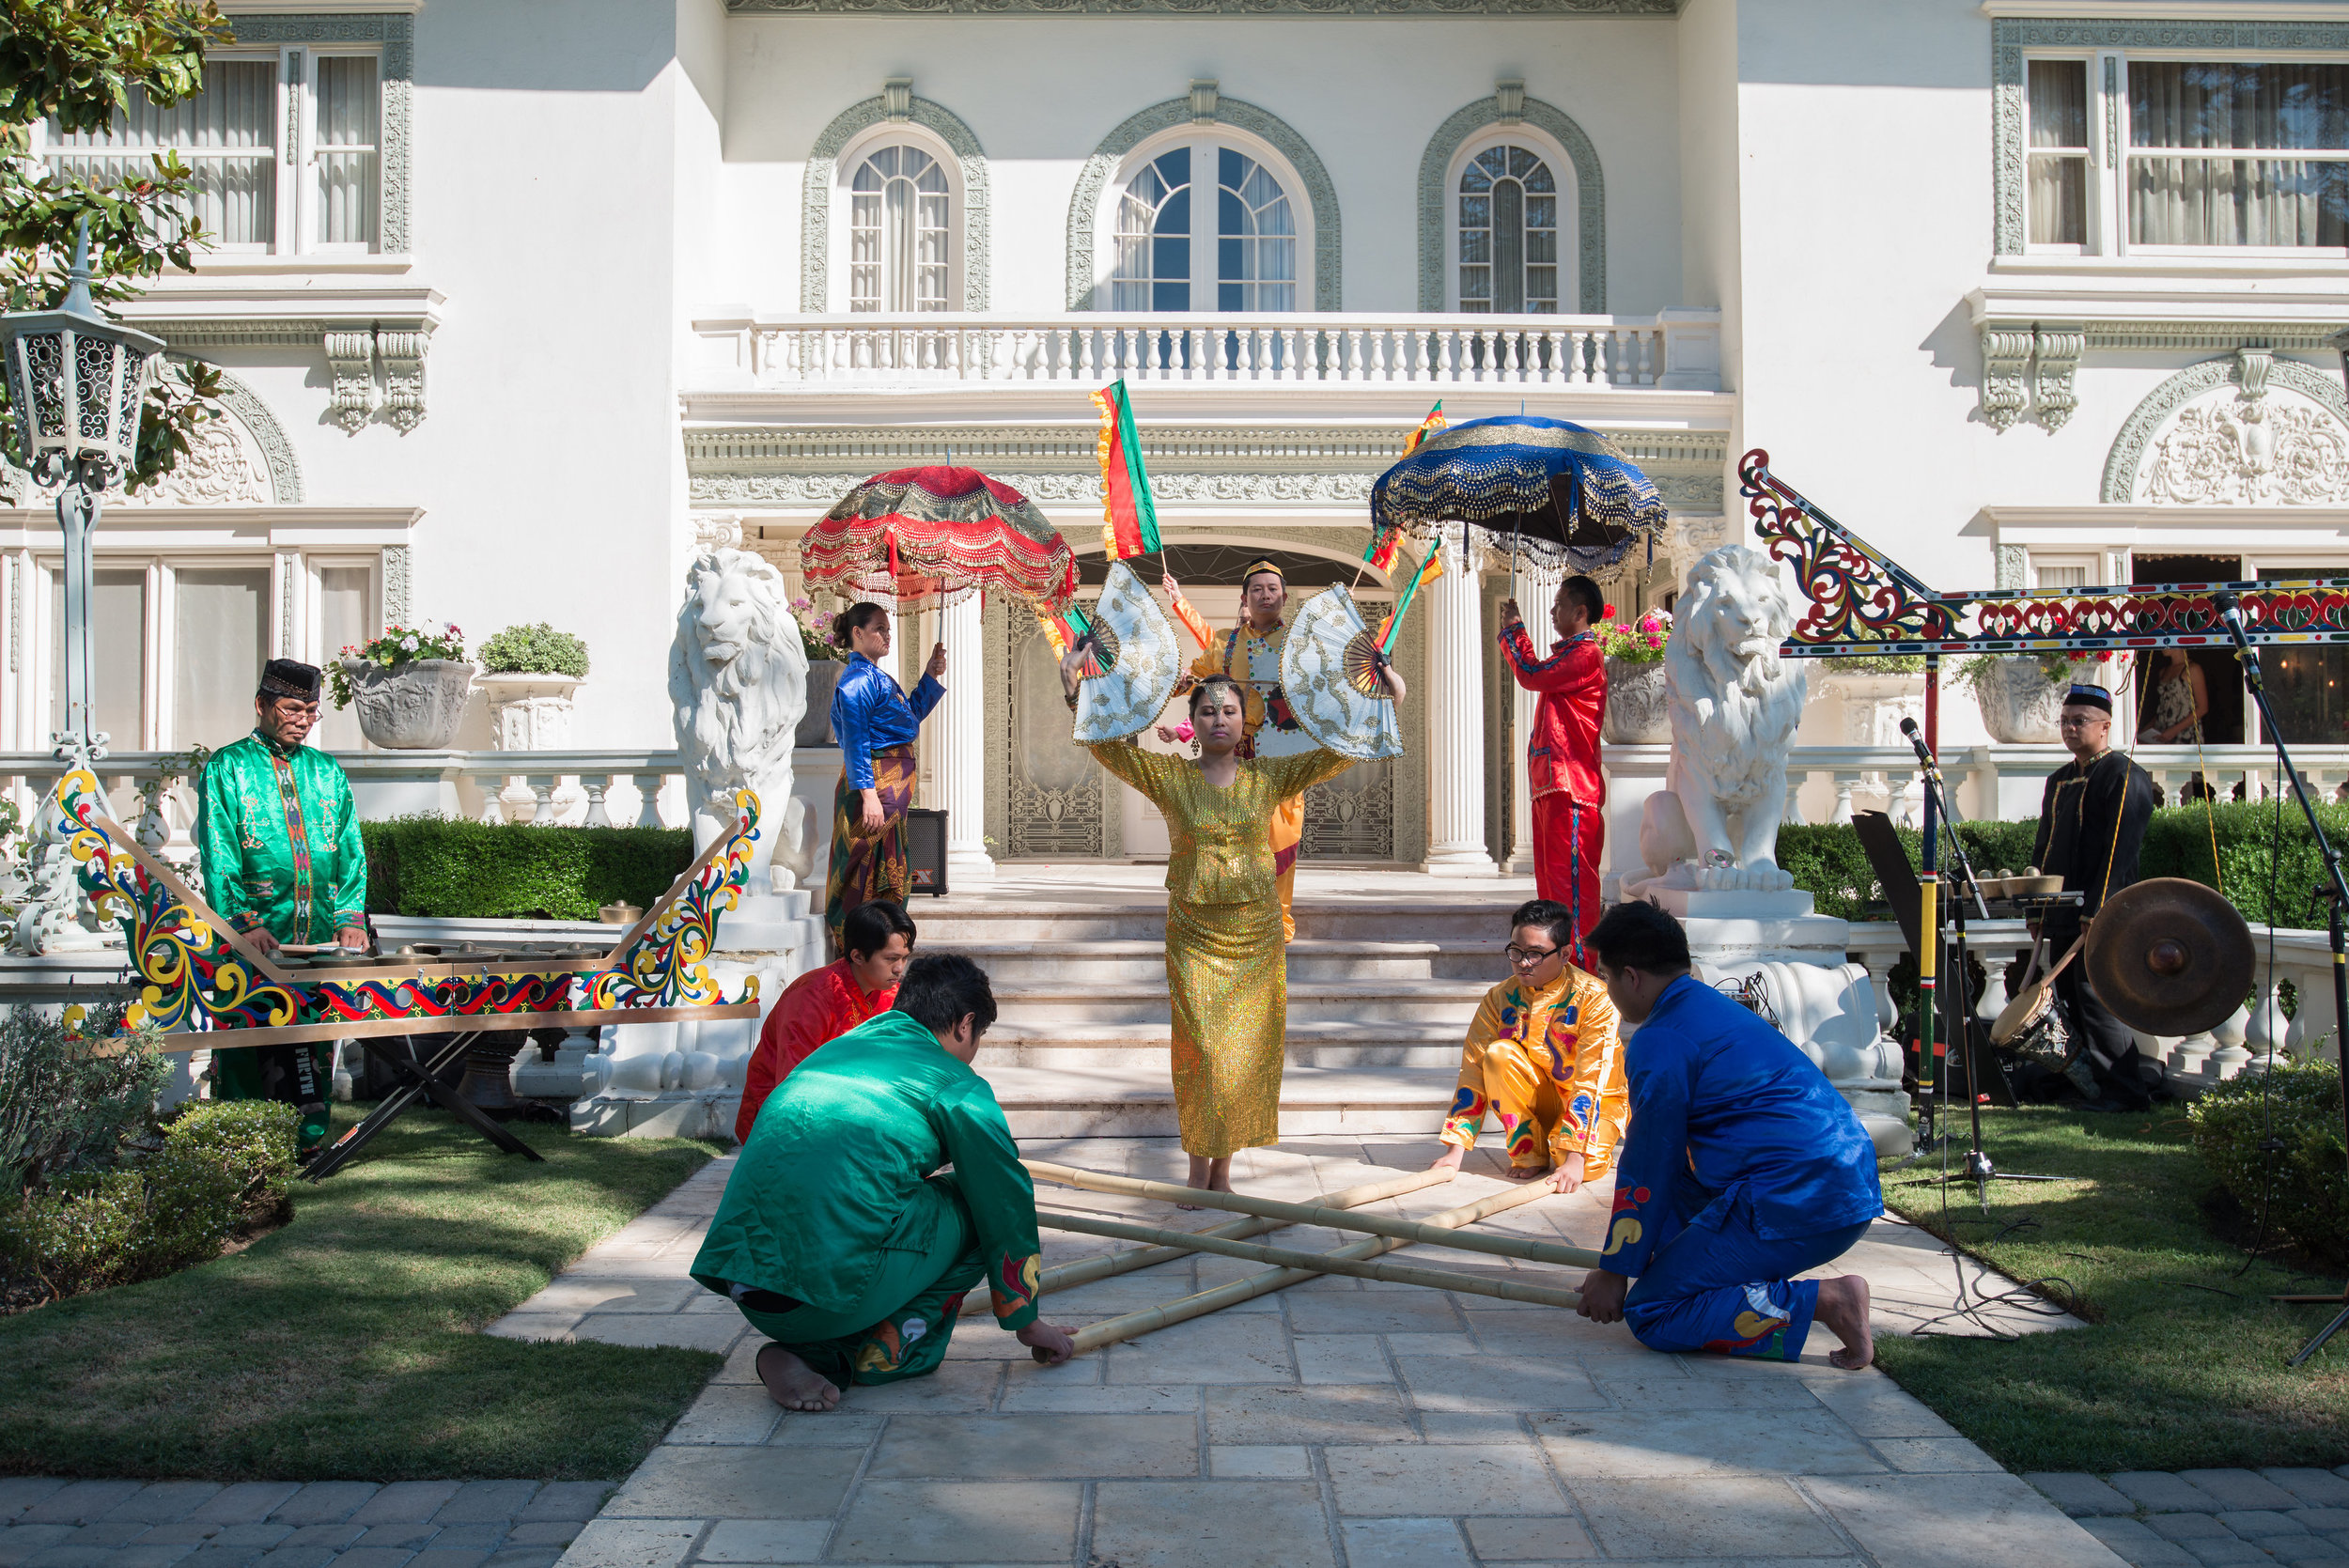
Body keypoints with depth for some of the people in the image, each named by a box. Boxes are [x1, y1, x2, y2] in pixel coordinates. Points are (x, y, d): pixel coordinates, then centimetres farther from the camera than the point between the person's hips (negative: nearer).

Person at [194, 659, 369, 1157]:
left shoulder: (327, 772, 15)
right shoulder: (226, 768, 3)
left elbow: (351, 852, 13)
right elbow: (218, 857, -6)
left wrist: (350, 918, 0)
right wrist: (243, 925, -17)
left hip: (320, 938, 4)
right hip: (253, 941, -4)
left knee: (314, 1039, 3)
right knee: (248, 1041, -3)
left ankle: (309, 1137, 8)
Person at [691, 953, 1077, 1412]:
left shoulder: (832, 1051, 26)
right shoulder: (957, 1085, 6)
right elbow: (1007, 1204, 12)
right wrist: (1026, 1321, 26)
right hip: (833, 1289, -7)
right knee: (976, 1209, 14)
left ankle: (819, 1354, 12)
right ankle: (886, 1353, 9)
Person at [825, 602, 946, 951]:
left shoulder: (876, 677, 16)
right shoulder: (857, 680, -14)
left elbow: (911, 715, 28)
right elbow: (855, 743, -20)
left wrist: (933, 676, 21)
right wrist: (868, 793, -26)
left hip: (894, 783, 10)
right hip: (874, 781, -10)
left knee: (889, 869, 15)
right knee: (867, 868, -7)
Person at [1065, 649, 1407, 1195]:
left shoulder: (1268, 777, 4)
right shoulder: (1170, 776, 1)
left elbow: (1338, 753, 2)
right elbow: (1107, 745, -7)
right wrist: (1076, 694, -21)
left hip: (1255, 935, 2)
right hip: (1194, 935, -1)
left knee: (1246, 1053, 5)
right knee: (1200, 1052, -4)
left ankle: (1223, 1169, 19)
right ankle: (1198, 1169, 11)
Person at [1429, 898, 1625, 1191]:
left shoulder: (1594, 999, -22)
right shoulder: (1500, 998, -11)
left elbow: (1590, 1083, -27)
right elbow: (1475, 1069, -13)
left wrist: (1575, 1159, -35)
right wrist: (1456, 1151, -20)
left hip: (1599, 1101, -3)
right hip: (1540, 1099, 3)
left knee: (1584, 1169, -33)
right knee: (1499, 1054, -26)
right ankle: (1530, 1153, -10)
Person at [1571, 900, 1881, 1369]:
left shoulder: (1661, 1040, -9)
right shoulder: (1718, 1009, 22)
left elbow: (1645, 1169, -7)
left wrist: (1614, 1270, 3)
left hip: (1797, 1205, -10)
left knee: (1650, 1314, -6)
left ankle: (1825, 1301, -14)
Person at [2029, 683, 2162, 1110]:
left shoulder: (2125, 776, -7)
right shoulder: (2059, 780, 19)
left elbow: (2120, 850, -16)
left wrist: (2097, 910, -22)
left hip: (2100, 916, -8)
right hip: (2062, 914, 8)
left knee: (2096, 999, -9)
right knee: (2070, 1002, 9)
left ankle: (2128, 1091, -1)